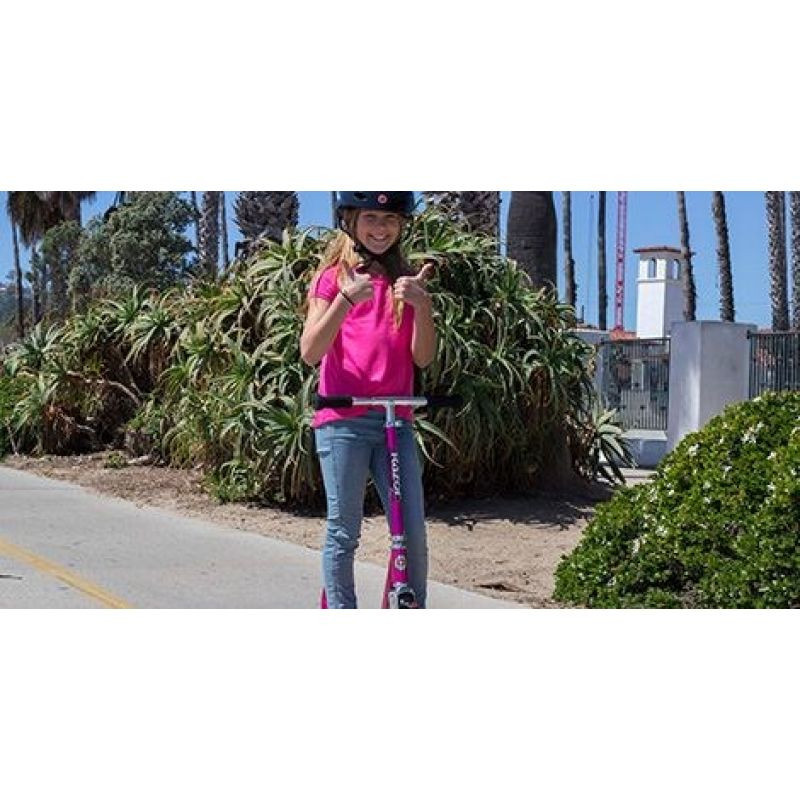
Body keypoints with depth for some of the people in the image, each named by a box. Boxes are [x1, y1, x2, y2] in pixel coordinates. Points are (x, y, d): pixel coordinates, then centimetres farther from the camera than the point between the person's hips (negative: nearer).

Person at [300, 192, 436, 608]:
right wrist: (346, 300, -23)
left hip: (396, 421, 3)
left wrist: (421, 303, -12)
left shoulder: (406, 280, 13)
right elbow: (310, 352, -10)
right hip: (343, 421, -3)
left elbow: (423, 357, 4)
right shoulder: (334, 276, 3)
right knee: (343, 534, 2)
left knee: (414, 535, -1)